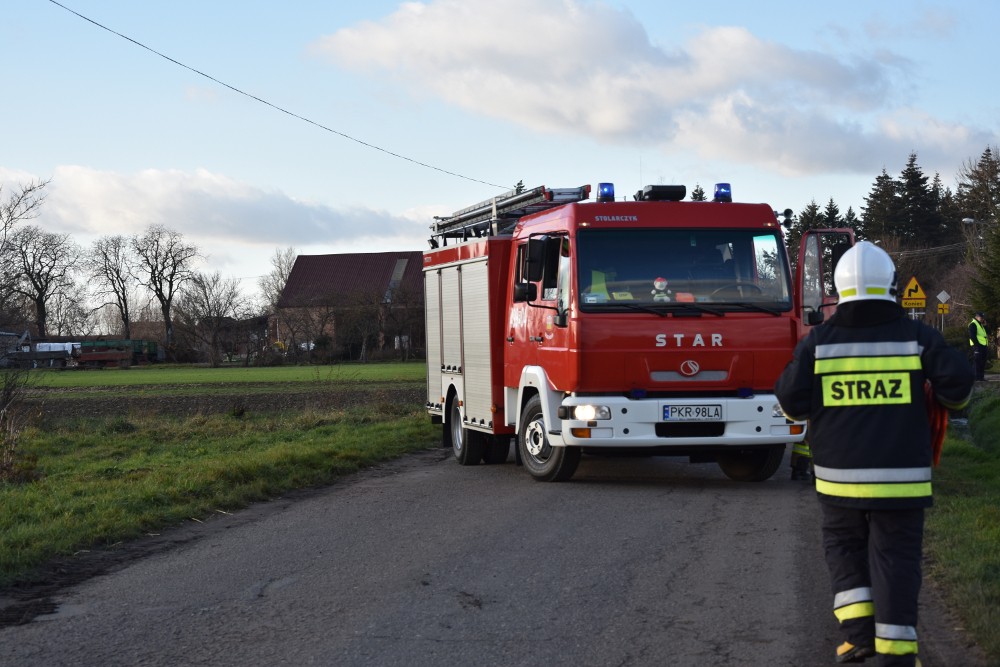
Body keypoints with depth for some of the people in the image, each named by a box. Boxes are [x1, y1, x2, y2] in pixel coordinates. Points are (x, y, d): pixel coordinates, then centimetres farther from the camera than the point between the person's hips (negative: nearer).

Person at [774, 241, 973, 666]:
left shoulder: (818, 341, -2)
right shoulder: (917, 337, -3)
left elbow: (791, 403, -4)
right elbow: (957, 384, -8)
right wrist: (948, 397, 14)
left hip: (839, 476, 1)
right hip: (901, 476, -1)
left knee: (844, 546, 18)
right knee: (895, 557, 6)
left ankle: (859, 631, 6)